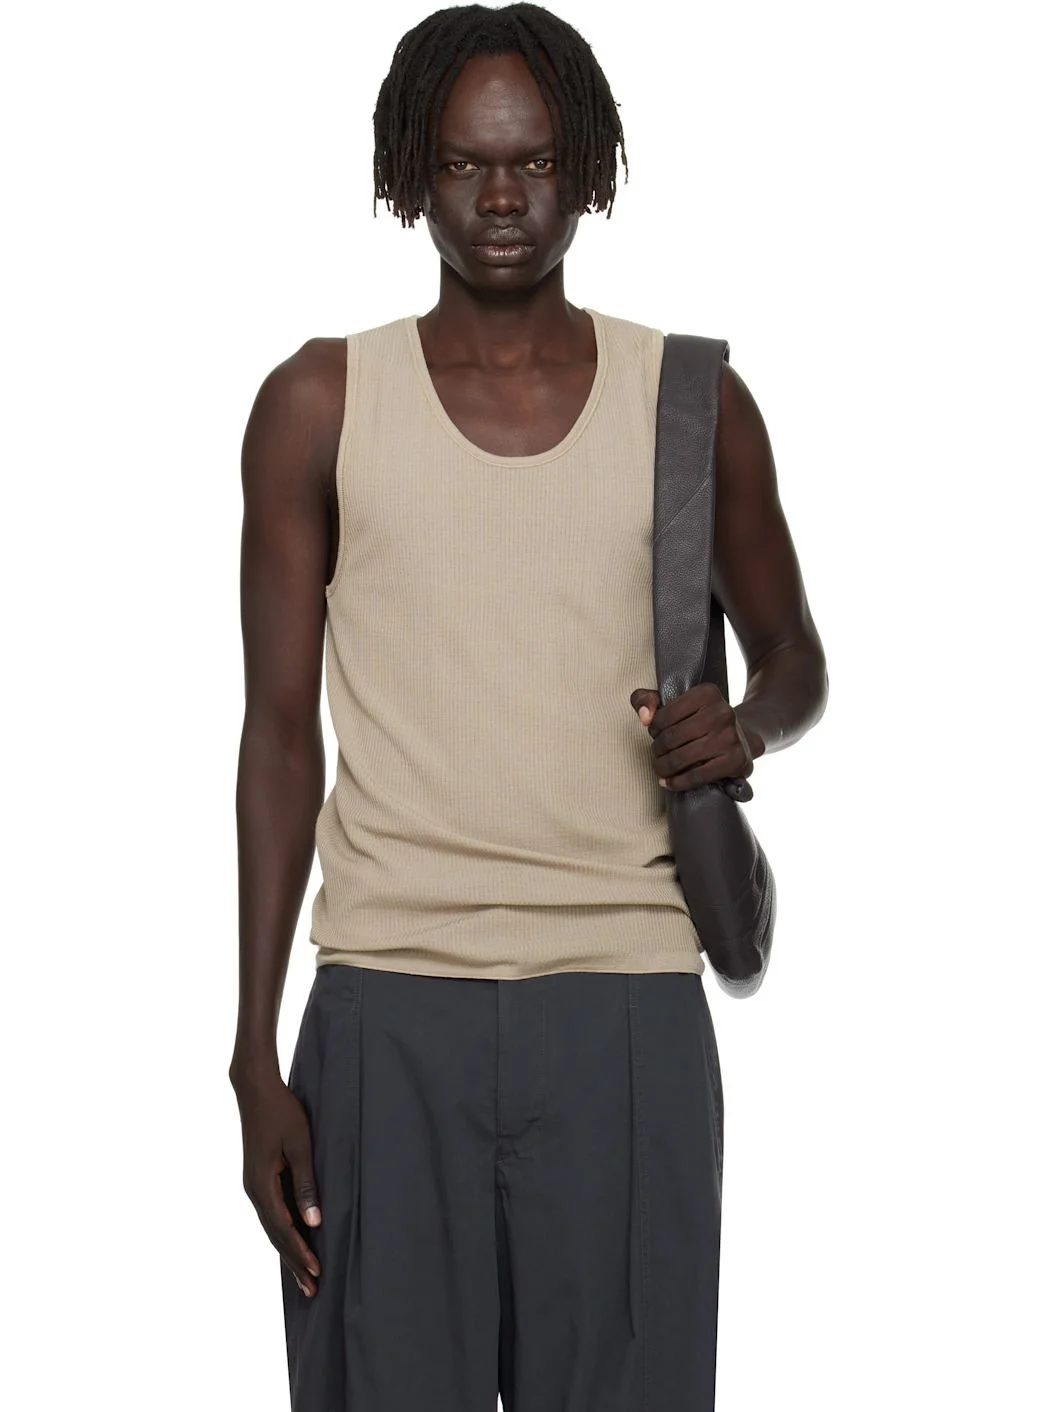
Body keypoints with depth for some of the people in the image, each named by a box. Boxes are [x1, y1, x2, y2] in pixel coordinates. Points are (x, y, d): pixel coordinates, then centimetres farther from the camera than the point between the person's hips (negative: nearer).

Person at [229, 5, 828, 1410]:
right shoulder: (318, 405, 4)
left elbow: (792, 650, 19)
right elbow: (281, 735, 5)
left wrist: (748, 722, -6)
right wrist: (256, 1056, 0)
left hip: (627, 999, 1)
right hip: (387, 1008, 0)